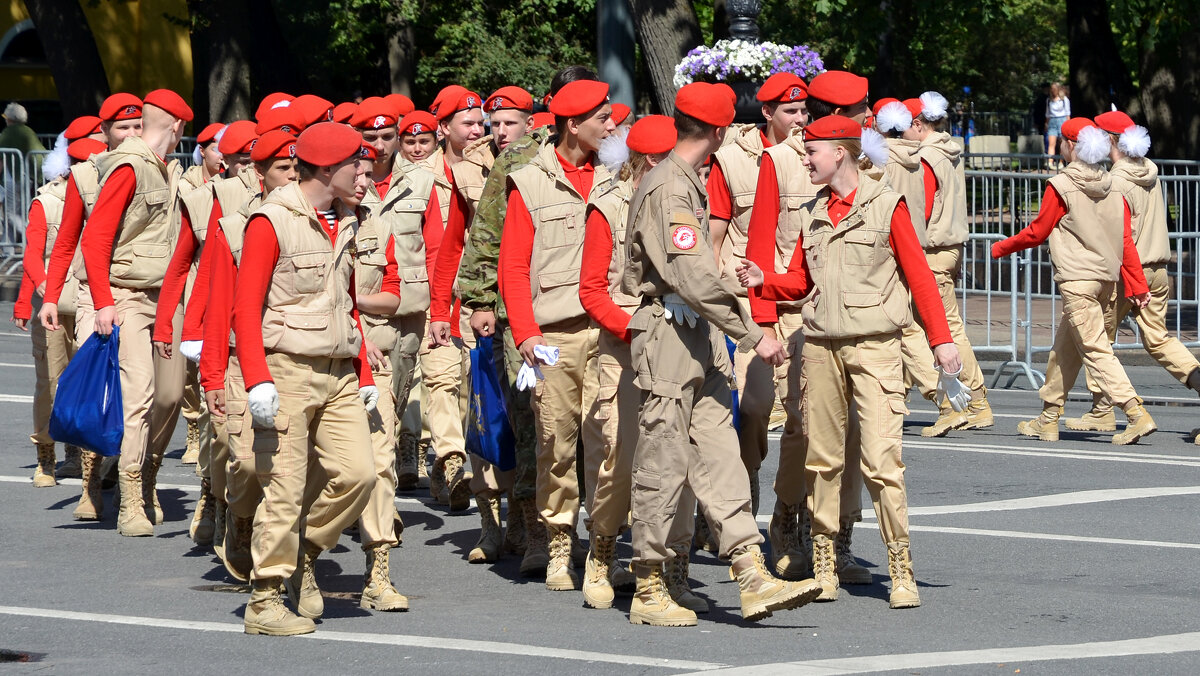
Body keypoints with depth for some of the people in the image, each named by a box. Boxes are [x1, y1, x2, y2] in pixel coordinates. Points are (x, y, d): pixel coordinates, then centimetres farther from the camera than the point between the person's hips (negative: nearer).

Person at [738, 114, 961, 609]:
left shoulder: (886, 206, -2)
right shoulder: (812, 213, 13)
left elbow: (918, 274, -1)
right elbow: (799, 280, 15)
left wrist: (941, 338, -4)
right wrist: (763, 281, -5)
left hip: (874, 345, -5)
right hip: (820, 345, 5)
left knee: (881, 460, -11)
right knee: (821, 458, 6)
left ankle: (902, 572, -7)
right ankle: (824, 565, 15)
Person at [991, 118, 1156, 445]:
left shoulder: (1060, 187, -10)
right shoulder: (1113, 188, 8)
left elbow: (1037, 232, -2)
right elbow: (1126, 241, 7)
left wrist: (1000, 248, 14)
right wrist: (1137, 285, 8)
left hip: (1077, 280, -7)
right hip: (1107, 280, 7)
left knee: (1096, 350, -9)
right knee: (1065, 348, 17)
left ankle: (1137, 415, -21)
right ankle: (1048, 420, 25)